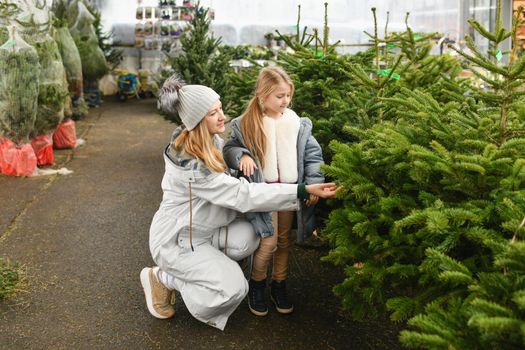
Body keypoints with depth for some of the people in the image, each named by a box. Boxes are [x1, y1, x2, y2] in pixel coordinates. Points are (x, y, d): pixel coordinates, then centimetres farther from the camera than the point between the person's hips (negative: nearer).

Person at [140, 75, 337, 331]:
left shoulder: (212, 141, -3)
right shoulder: (190, 165, -32)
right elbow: (242, 195, -33)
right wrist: (304, 191, -34)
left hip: (203, 228, 8)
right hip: (177, 240, -8)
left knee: (249, 237, -16)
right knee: (234, 288, -16)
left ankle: (201, 266, 5)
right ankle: (163, 278, 2)